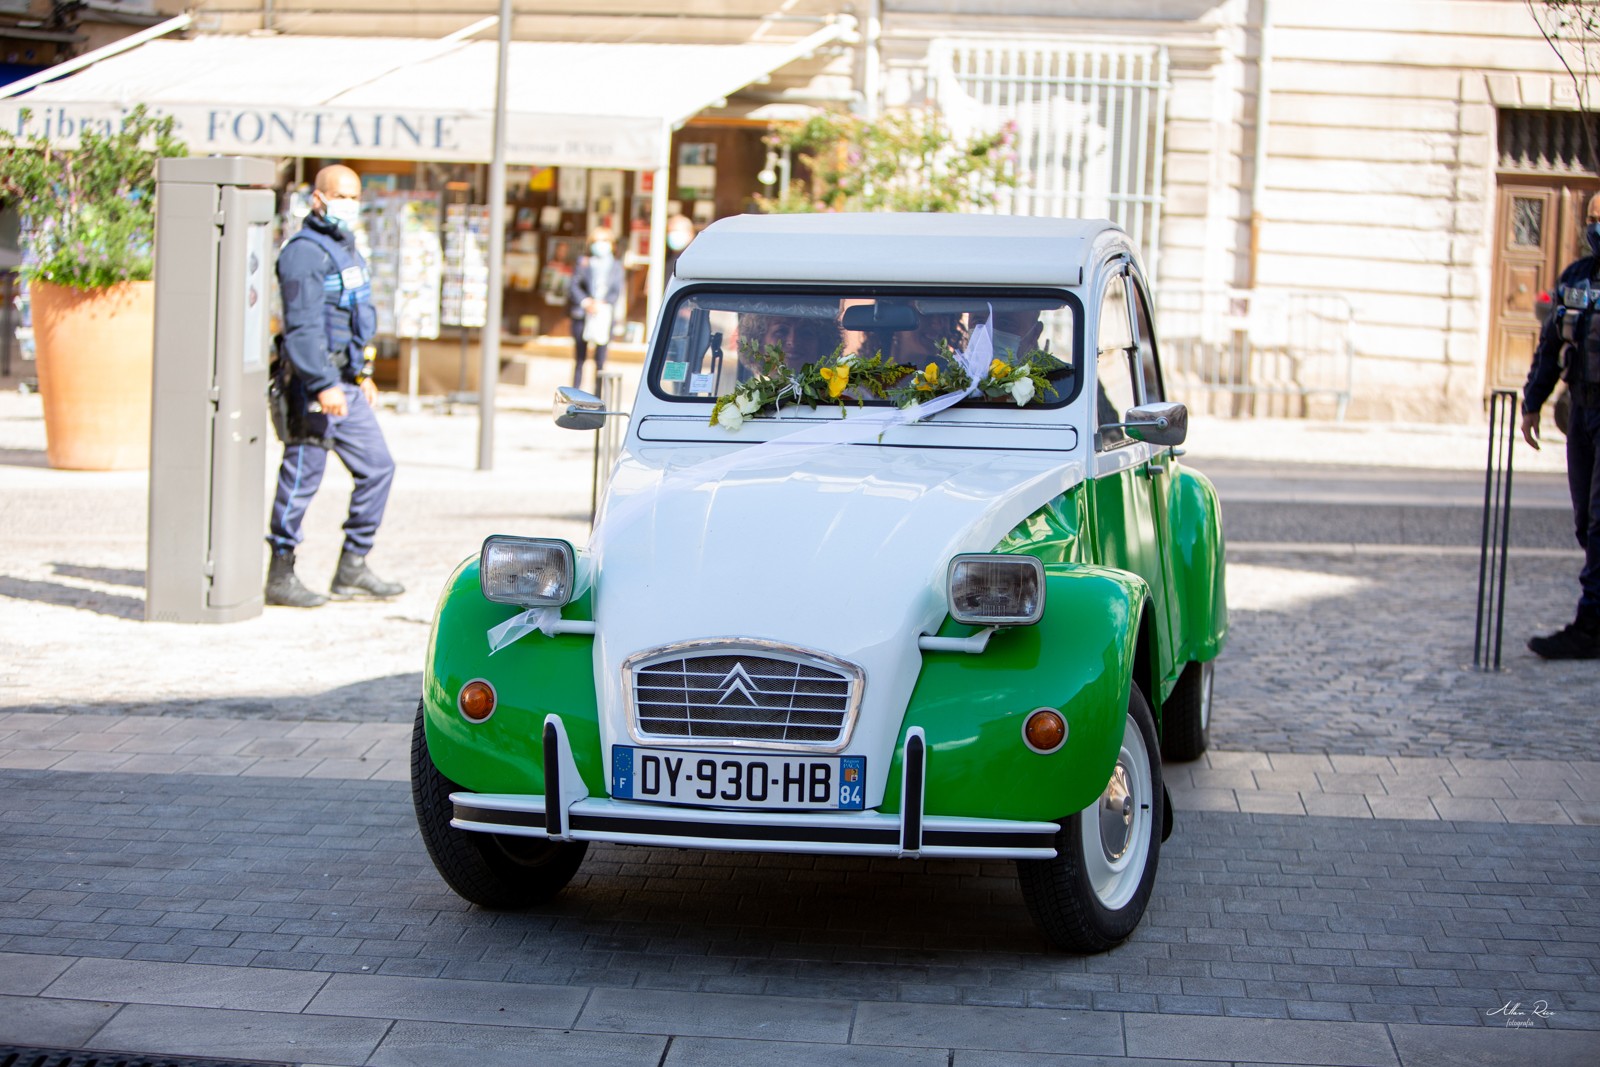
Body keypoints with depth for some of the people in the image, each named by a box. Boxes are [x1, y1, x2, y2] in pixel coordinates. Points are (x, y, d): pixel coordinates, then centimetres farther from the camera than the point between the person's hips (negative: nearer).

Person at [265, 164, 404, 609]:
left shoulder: (345, 248, 18)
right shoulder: (304, 251, -13)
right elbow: (303, 326, -22)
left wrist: (364, 374, 25)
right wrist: (322, 385, -27)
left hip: (346, 386, 10)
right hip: (315, 385, -10)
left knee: (377, 468, 9)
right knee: (301, 478, -4)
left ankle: (353, 569, 15)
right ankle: (280, 577, 5)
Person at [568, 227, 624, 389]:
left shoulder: (616, 265, 10)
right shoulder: (583, 262, 8)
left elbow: (617, 291, 3)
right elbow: (574, 286, 2)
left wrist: (603, 303, -13)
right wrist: (586, 302, -13)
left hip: (605, 315, 0)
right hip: (581, 315, 0)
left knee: (600, 358, -5)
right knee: (579, 356, 1)